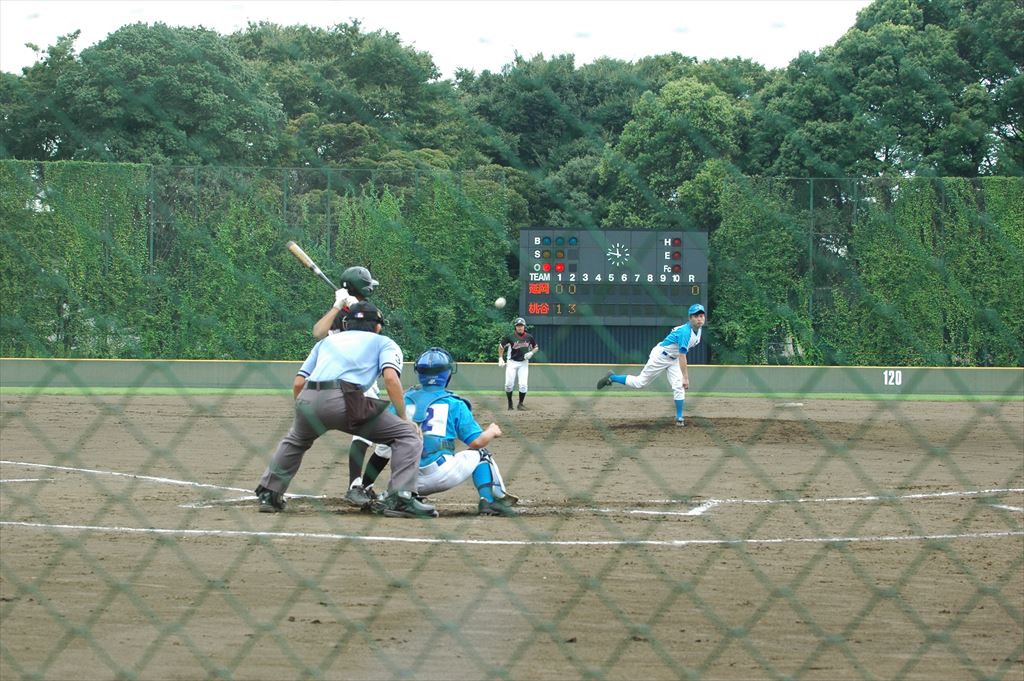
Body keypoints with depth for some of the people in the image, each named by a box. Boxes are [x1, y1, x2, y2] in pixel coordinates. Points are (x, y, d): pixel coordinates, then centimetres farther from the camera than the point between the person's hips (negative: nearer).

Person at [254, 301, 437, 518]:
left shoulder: (327, 341, 34)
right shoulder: (383, 343, 22)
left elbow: (299, 383, 26)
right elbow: (390, 378, 1)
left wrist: (304, 415, 39)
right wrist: (403, 417, 5)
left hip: (307, 400, 5)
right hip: (345, 401, -5)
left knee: (295, 441, 37)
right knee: (408, 434, 5)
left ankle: (268, 495, 32)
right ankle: (400, 498, -12)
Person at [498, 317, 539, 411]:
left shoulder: (529, 337, -4)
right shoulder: (510, 337, -11)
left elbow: (535, 347, 11)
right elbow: (501, 346, 3)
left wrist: (531, 353, -9)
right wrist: (500, 358, -4)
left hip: (523, 363, 1)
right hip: (512, 362, -1)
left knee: (523, 385, -7)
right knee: (509, 384, -4)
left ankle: (521, 403, 9)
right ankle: (510, 403, 15)